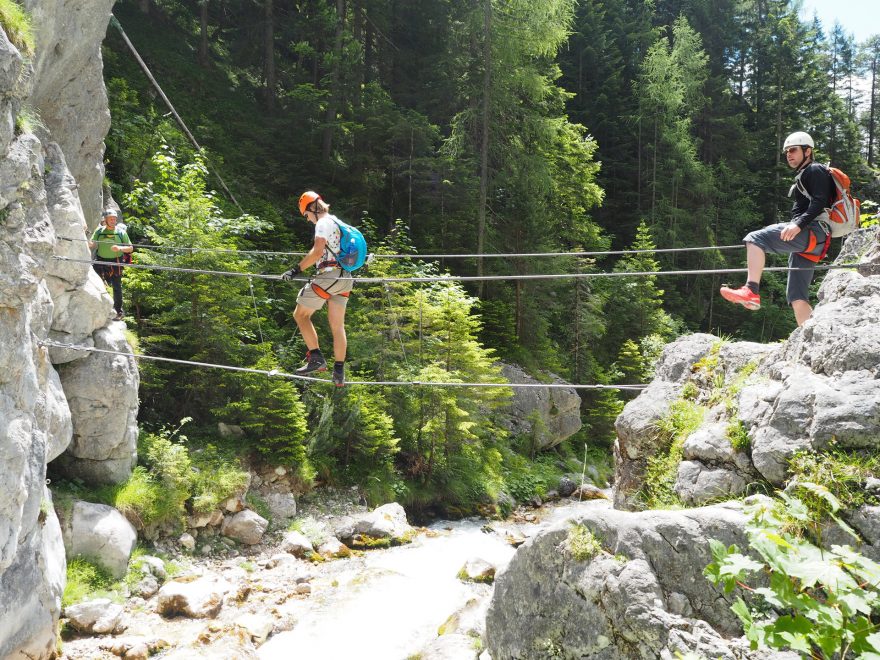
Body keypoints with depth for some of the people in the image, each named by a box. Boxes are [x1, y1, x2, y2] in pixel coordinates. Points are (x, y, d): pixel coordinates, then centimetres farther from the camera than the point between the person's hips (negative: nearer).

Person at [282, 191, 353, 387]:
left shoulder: (323, 223, -8)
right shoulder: (339, 223, 20)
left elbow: (317, 252, -21)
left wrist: (296, 269, -20)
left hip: (328, 276, -9)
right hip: (345, 279, 9)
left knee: (300, 314, 4)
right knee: (337, 326, 9)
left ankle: (316, 358, -3)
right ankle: (339, 373, 9)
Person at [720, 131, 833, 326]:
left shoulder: (815, 170, 3)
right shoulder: (801, 178, 32)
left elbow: (820, 202, -13)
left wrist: (798, 224, -24)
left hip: (812, 233, -10)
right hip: (806, 240, 10)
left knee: (755, 239, -23)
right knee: (797, 297, 2)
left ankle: (751, 292, -36)